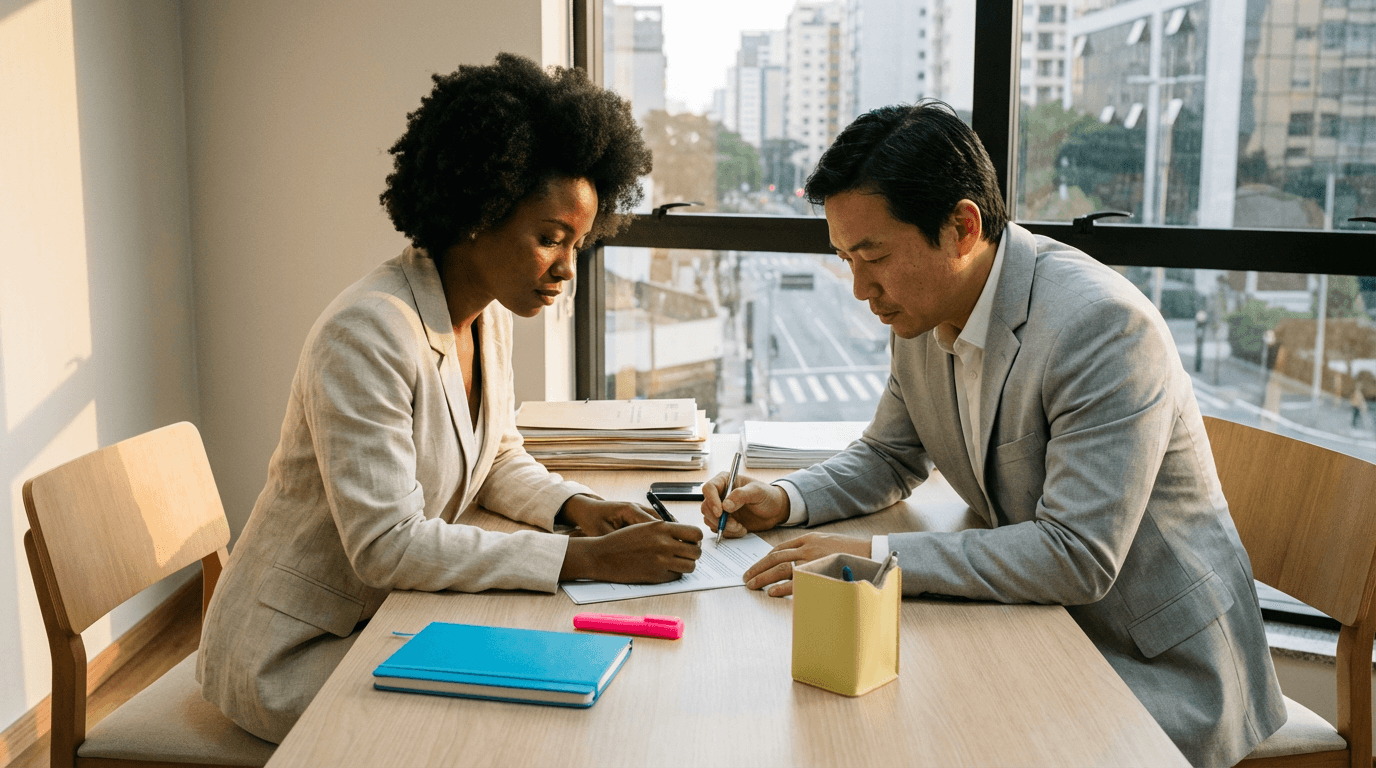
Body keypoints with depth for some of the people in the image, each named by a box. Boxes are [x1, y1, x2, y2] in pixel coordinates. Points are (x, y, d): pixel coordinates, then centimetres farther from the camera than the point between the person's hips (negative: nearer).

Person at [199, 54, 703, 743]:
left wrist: (577, 507, -9)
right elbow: (385, 545, -32)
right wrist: (589, 559, -34)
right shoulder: (369, 333, -28)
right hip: (295, 658, -7)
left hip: (388, 617, 8)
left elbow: (498, 460, 13)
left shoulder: (488, 313, 0)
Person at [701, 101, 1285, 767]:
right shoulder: (923, 313, -1)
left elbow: (1077, 556, -30)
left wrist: (877, 557, -30)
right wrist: (784, 500, -3)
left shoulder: (1103, 325, -27)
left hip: (1160, 669, -7)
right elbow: (891, 457, 16)